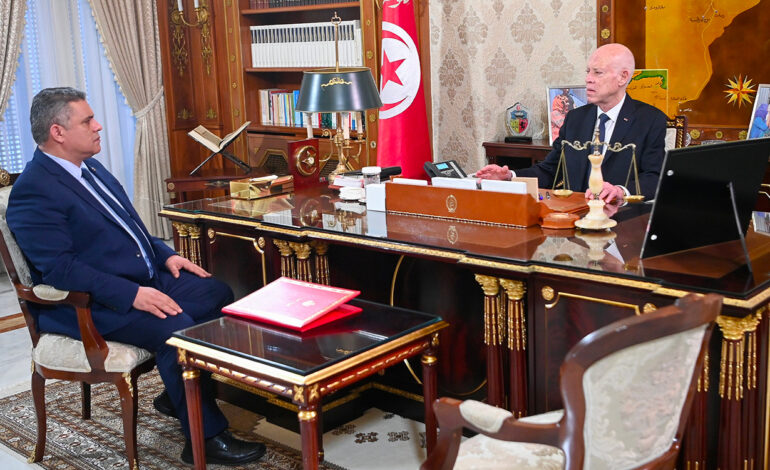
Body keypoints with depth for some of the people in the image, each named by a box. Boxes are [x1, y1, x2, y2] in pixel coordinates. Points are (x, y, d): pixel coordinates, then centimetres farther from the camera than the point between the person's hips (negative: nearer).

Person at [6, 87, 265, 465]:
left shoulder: (90, 167, 13)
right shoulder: (33, 191, -17)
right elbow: (60, 268, -25)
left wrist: (165, 254, 7)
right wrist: (132, 294, -30)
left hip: (144, 280, 10)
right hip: (89, 305, -10)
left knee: (218, 294, 2)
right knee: (176, 329, -28)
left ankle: (177, 397, 13)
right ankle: (206, 438, -13)